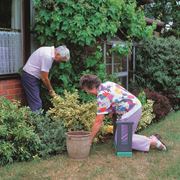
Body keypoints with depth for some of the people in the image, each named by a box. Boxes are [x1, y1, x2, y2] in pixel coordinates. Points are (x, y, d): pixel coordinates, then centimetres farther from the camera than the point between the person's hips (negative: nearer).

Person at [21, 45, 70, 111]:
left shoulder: (50, 51, 4)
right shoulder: (48, 56, -25)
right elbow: (44, 78, -19)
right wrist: (51, 91, -5)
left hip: (33, 76, 10)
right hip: (29, 77, -10)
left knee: (37, 102, 11)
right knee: (36, 104, -10)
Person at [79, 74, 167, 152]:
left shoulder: (102, 96, -18)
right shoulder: (107, 83, 8)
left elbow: (98, 121, -16)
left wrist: (90, 139, -7)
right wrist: (112, 111, 13)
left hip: (130, 112, -10)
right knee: (125, 136, 18)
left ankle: (152, 142, -2)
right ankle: (151, 139, 11)